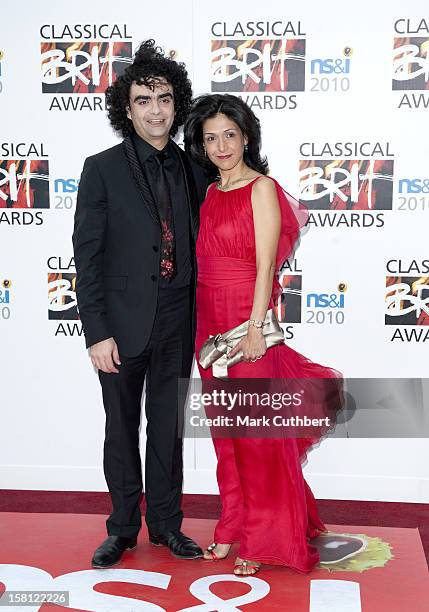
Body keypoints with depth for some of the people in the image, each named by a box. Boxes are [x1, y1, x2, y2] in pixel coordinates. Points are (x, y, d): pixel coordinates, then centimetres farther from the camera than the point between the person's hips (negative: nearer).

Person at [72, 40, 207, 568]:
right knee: (122, 430, 10)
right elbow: (87, 257, -8)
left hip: (176, 325, 3)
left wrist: (198, 320, 6)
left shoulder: (191, 170, 6)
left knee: (168, 428, 13)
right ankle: (122, 528, 27)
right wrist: (97, 332, -13)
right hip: (123, 324, -2)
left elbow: (197, 244, 11)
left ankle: (166, 524, 29)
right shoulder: (102, 169, -5)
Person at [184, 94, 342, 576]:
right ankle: (234, 525, 27)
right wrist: (205, 324, 10)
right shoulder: (212, 192, 13)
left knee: (257, 429, 1)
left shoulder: (262, 188, -8)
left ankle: (266, 539, 14)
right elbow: (207, 259, 14)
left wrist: (255, 327, -19)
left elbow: (265, 264, -14)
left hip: (247, 321, -7)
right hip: (210, 319, 7)